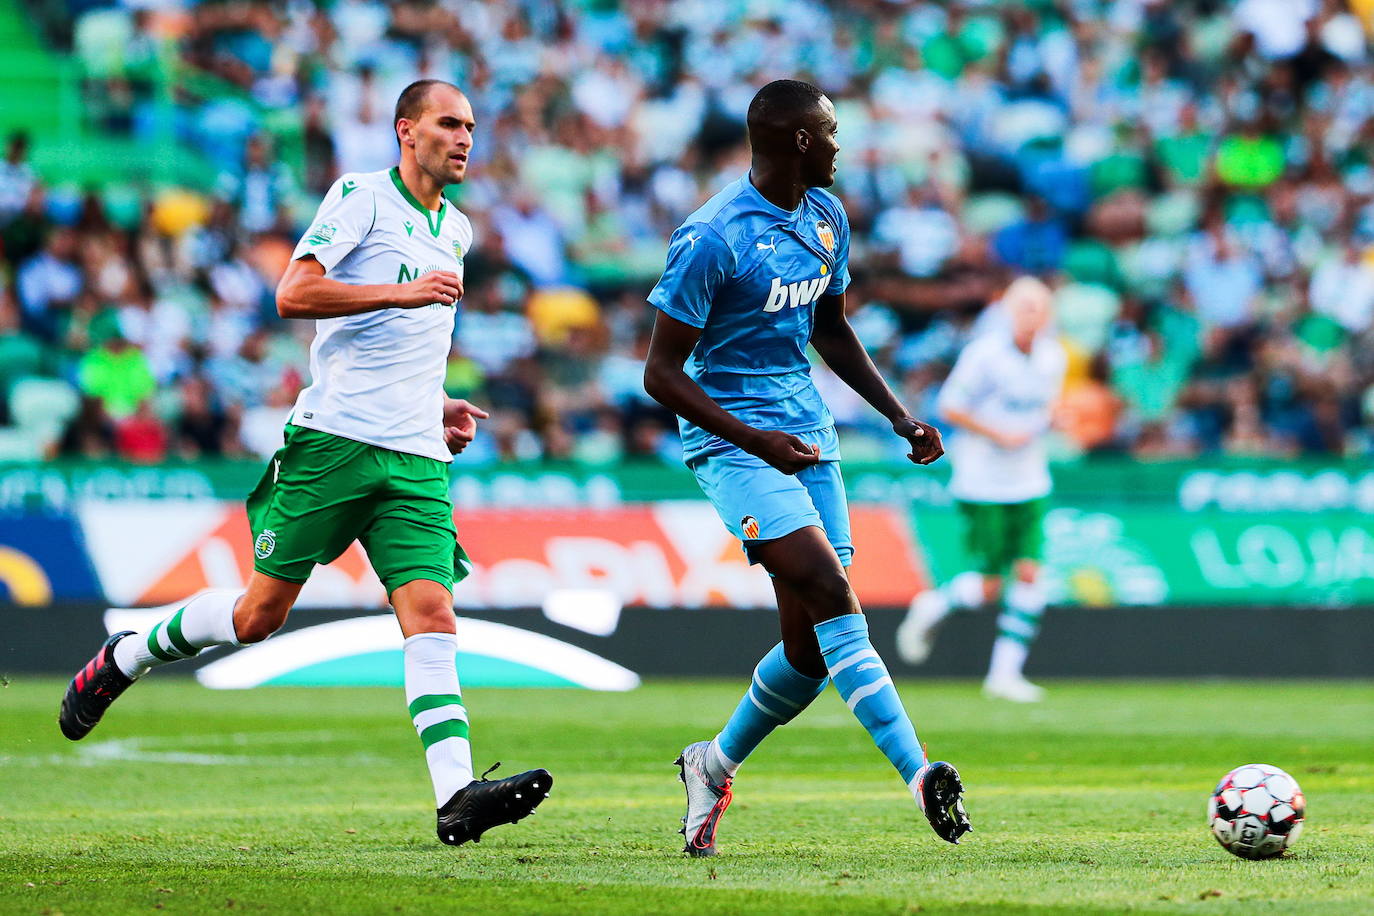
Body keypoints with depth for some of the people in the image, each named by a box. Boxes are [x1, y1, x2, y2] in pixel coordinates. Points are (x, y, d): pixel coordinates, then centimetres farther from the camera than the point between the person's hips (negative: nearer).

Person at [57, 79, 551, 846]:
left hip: (416, 463, 5)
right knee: (261, 613, -1)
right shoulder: (360, 196, -2)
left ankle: (457, 795, -25)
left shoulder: (456, 230, 21)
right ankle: (123, 659, 24)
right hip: (333, 440, -5)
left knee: (432, 616, -12)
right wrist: (406, 291, -20)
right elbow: (294, 294, -15)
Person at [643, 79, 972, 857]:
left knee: (813, 647, 3)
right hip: (734, 440, -8)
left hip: (809, 435, 8)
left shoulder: (826, 217, 8)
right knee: (833, 596, -24)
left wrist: (899, 415, 15)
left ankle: (717, 765, 27)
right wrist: (756, 440, -24)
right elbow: (662, 373, -14)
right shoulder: (713, 238, -16)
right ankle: (920, 775, -31)